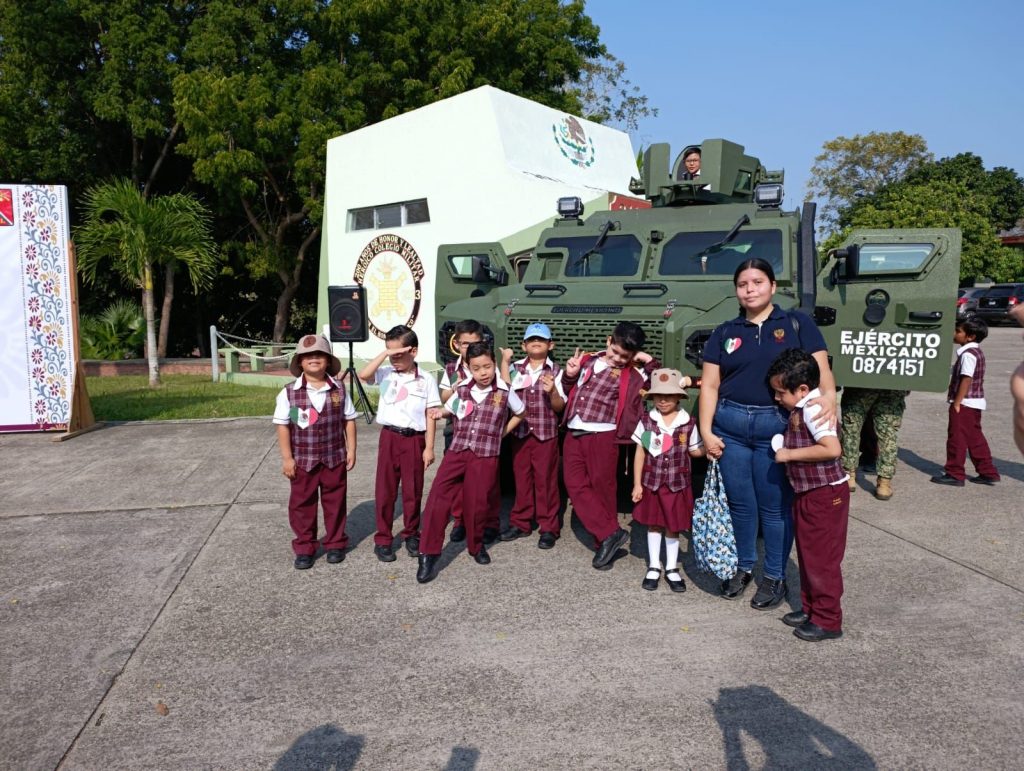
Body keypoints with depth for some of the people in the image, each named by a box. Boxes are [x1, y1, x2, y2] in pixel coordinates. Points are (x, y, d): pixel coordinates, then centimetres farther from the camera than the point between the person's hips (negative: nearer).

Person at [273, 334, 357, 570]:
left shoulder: (339, 390, -2)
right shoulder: (289, 393, -8)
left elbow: (349, 420, 3)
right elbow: (283, 426, -6)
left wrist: (351, 449, 0)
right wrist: (286, 458, -9)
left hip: (334, 457, 1)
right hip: (302, 460, -1)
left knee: (335, 502, 11)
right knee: (301, 504, 8)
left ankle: (335, 543, 27)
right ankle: (304, 548, 22)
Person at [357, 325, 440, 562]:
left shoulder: (426, 380, -1)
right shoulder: (385, 374, 2)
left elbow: (430, 416, -1)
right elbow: (363, 375, -18)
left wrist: (429, 447, -4)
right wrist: (384, 353, -18)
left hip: (414, 439, -1)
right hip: (389, 437, 1)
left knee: (413, 490, 9)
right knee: (385, 490, 6)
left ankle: (411, 535, 27)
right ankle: (383, 539, 17)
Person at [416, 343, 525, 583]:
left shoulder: (505, 392, -2)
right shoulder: (461, 389, 4)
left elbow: (521, 413, 15)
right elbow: (449, 408, 20)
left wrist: (503, 432, 9)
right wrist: (440, 413, -2)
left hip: (486, 455, -2)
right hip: (457, 450, 2)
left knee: (476, 503, 6)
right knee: (437, 497, -10)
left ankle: (476, 546, 33)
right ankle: (428, 554, -5)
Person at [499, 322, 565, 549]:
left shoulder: (555, 371, -1)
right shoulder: (515, 368, 7)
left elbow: (560, 407, -2)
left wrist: (552, 391, -22)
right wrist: (504, 362, -7)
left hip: (546, 434, -3)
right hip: (520, 432, 3)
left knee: (546, 480, 2)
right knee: (521, 478, 11)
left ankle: (548, 527, 12)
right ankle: (520, 522, 24)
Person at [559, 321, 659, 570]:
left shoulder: (631, 375, 0)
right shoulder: (588, 361, 13)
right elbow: (568, 392, 24)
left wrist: (649, 361, -6)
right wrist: (569, 376, 5)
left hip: (603, 437, -5)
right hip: (573, 435, 5)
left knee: (602, 488, 2)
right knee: (576, 485, -1)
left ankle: (603, 542, 15)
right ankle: (610, 533, 2)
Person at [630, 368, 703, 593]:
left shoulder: (688, 423, -7)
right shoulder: (646, 420, -6)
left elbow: (695, 451, 4)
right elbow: (640, 453, -1)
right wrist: (637, 484, -2)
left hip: (678, 483, 0)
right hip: (651, 482, 1)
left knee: (673, 527, 10)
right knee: (653, 525, 12)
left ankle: (672, 569, 26)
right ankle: (654, 567, 27)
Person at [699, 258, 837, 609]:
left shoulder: (797, 323, 5)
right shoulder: (724, 333, 10)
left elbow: (820, 368, -3)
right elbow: (710, 385, 7)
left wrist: (828, 396, -24)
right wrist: (706, 430, -2)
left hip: (777, 425, -2)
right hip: (730, 426, 2)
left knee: (775, 507, 6)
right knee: (740, 504, 12)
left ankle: (775, 578, 23)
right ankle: (743, 567, 31)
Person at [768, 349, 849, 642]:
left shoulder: (812, 409, -22)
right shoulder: (801, 409, 8)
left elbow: (832, 449, -32)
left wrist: (790, 454, -25)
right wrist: (784, 446, 6)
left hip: (825, 494, -10)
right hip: (807, 493, 10)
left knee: (822, 558, 1)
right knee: (807, 554, 19)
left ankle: (828, 620, 13)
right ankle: (810, 608, 32)